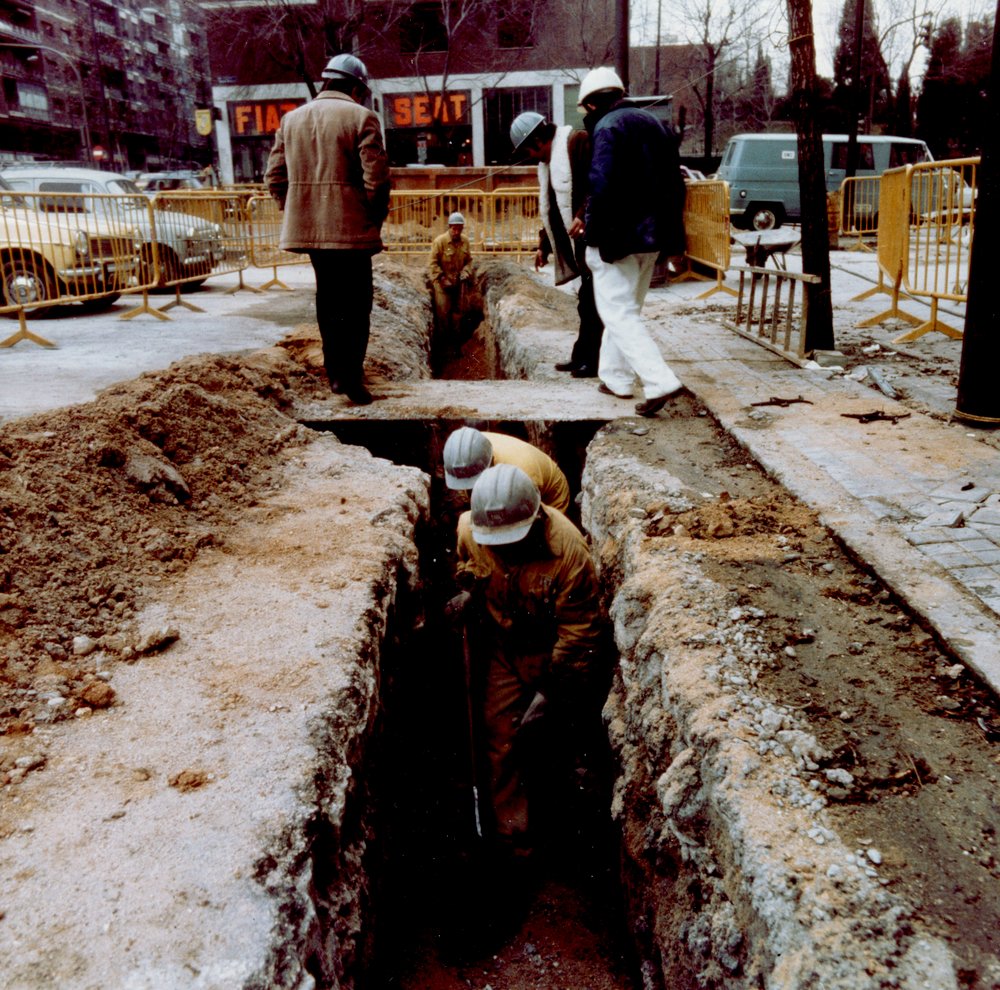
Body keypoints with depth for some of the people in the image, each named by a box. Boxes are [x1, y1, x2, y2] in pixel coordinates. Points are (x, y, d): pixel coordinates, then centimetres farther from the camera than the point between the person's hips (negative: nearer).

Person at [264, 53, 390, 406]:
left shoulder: (291, 119, 11)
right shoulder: (361, 117, -6)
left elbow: (274, 177, 10)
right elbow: (376, 178, -13)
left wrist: (295, 211, 17)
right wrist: (376, 217, 0)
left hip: (307, 227, 6)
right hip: (350, 228, -6)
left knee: (327, 296, 17)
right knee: (356, 302, 1)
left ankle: (335, 373, 22)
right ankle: (351, 375, -6)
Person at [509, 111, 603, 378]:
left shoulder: (578, 142, -8)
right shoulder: (549, 161, 21)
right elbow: (552, 209, 27)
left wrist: (583, 215, -28)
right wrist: (544, 245, 27)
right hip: (577, 239, 9)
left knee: (591, 300, -6)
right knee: (587, 300, 12)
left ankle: (590, 359, 0)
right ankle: (582, 357, 18)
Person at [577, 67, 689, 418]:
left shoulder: (608, 128, -11)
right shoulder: (654, 124, 16)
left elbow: (602, 185, -23)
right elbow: (675, 182, 17)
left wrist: (592, 229, -12)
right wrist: (670, 227, 21)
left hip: (620, 235, -9)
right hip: (653, 235, 9)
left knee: (618, 313, -6)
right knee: (627, 308, 20)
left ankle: (660, 381, -17)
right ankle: (616, 376, 29)